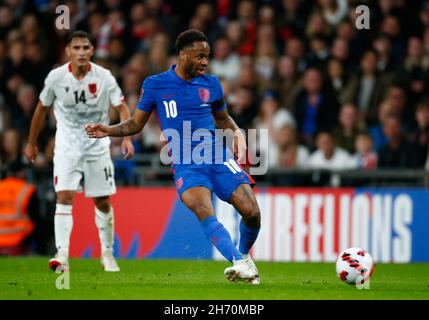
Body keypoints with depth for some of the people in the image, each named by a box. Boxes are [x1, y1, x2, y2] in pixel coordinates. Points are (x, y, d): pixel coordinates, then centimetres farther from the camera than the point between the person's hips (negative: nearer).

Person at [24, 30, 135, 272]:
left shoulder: (103, 77, -11)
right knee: (64, 196, -16)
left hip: (97, 144, 1)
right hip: (67, 144, 0)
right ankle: (62, 254, -21)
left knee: (102, 202, 6)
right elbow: (42, 109, 7)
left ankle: (107, 254, 24)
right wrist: (31, 143, 15)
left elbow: (122, 107, -10)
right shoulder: (56, 77, -8)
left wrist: (127, 138, -25)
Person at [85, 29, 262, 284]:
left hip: (219, 157, 3)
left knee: (251, 211, -9)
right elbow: (137, 123, 12)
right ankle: (239, 263, -37)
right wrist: (108, 131, -3)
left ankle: (245, 256, 20)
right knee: (204, 212, -29)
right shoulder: (155, 85, 4)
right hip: (185, 164, -2)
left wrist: (238, 134, 5)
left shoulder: (211, 84, 10)